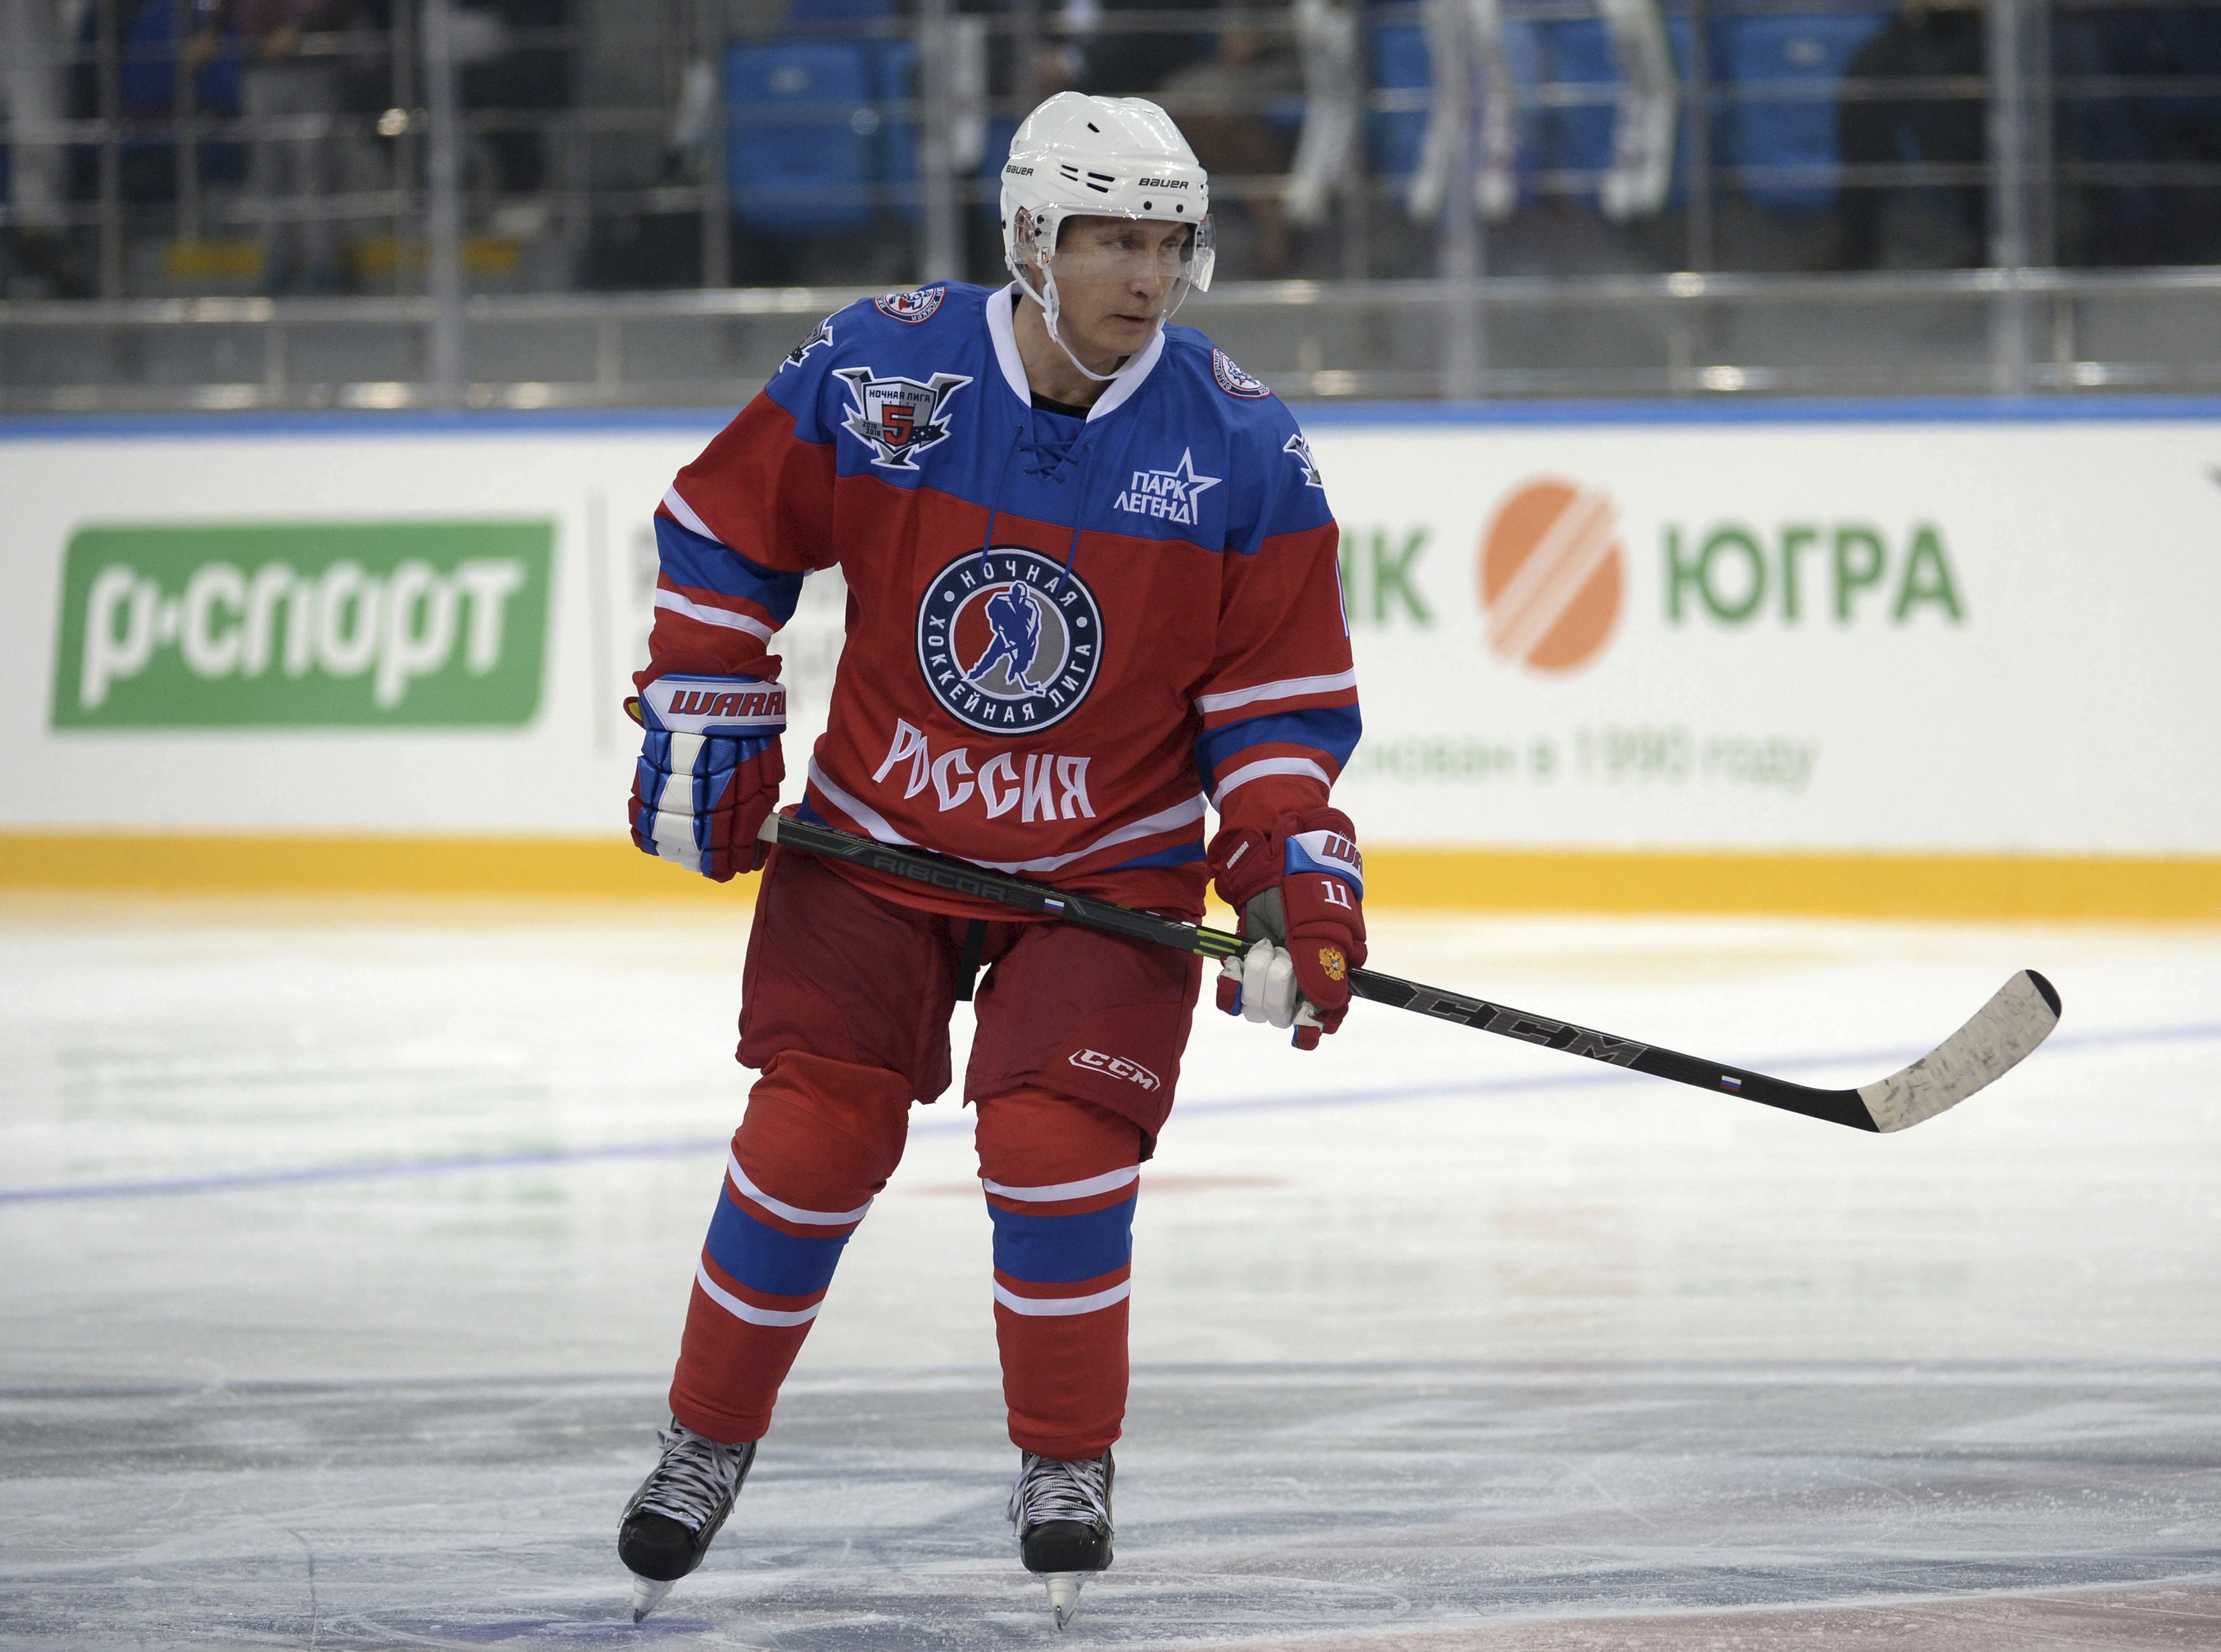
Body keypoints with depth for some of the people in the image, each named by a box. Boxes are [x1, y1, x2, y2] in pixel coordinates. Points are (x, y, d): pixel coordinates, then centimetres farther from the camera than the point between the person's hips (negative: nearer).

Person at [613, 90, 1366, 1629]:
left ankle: (1069, 1465, 8)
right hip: (874, 836, 1)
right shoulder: (877, 371, -14)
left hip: (1111, 868, -1)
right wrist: (702, 724, -1)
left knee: (1056, 1145, -13)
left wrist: (1297, 878, -17)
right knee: (812, 1139, -3)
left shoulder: (1241, 446, -13)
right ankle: (708, 1442, 18)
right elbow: (722, 529, 1)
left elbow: (1285, 692, -6)